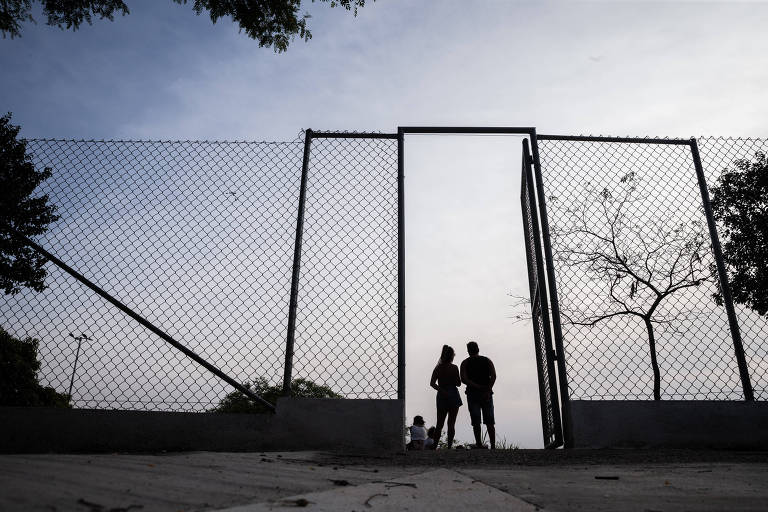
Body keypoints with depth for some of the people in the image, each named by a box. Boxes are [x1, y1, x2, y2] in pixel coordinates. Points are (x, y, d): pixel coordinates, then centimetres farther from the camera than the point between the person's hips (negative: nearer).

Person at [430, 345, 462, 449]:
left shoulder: (438, 368, 3)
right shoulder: (454, 368, -8)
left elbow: (432, 383, -5)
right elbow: (458, 383, -5)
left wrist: (441, 390, -3)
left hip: (441, 397, 3)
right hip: (453, 396, -3)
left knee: (439, 424, 10)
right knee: (451, 424, 5)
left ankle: (435, 446, 3)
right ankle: (449, 446, 2)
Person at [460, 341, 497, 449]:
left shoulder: (465, 363, 5)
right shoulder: (487, 361, 8)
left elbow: (464, 379, -10)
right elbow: (493, 376, -8)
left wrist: (478, 387, -12)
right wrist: (487, 390, -11)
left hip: (472, 394, -1)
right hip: (487, 394, 1)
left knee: (476, 422, 0)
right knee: (490, 422, 5)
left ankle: (479, 444, -5)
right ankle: (493, 446, 0)